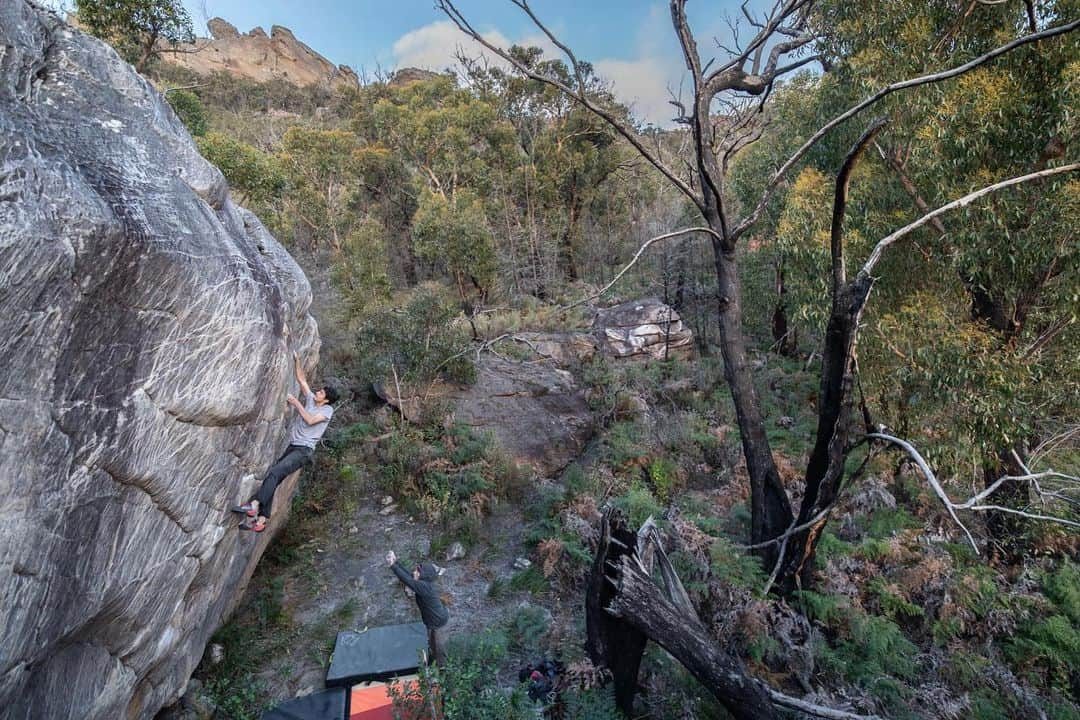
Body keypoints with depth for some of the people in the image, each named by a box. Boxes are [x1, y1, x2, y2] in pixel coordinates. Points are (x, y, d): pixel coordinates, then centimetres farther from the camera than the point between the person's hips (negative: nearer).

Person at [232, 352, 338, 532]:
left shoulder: (328, 410, 0)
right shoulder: (311, 399, 17)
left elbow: (310, 420, -13)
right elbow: (301, 379, 19)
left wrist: (297, 403, -7)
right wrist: (297, 361, 12)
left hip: (304, 450, -7)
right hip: (292, 446, 7)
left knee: (275, 472, -25)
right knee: (271, 477, -4)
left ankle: (254, 505, -29)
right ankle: (261, 519, -5)